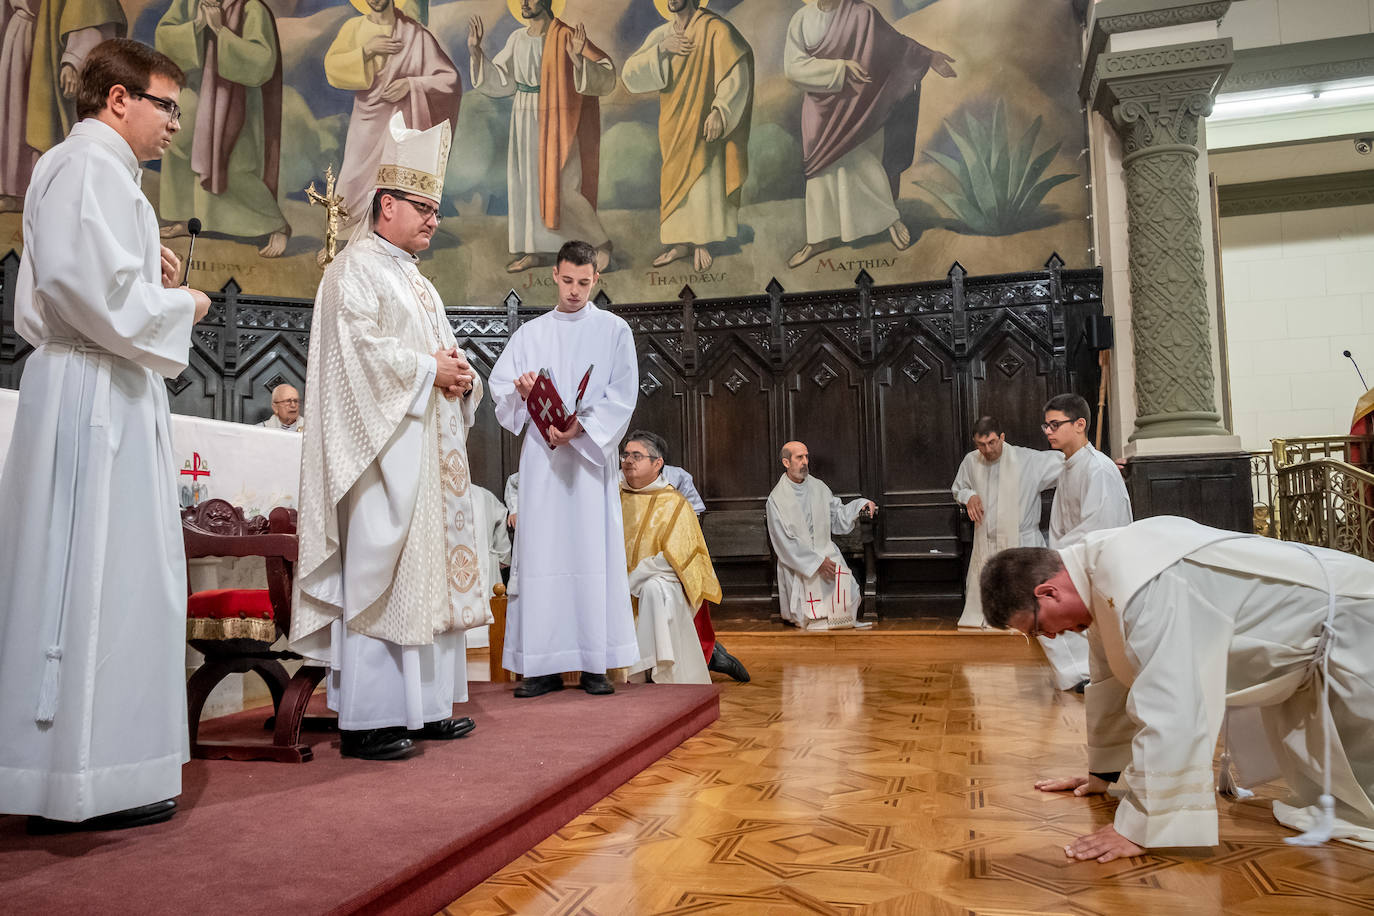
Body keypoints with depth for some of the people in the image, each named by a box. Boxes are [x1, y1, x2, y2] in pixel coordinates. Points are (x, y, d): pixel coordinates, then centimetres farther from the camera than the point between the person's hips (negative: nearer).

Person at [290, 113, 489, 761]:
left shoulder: (416, 280, 24)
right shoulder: (356, 269, -3)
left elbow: (444, 352, 23)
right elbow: (362, 348, -17)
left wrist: (461, 377, 1)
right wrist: (429, 370, -11)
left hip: (430, 450, 9)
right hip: (386, 445, -9)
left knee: (427, 570, 8)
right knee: (378, 573, -10)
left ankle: (425, 706, 14)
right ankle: (367, 720, -5)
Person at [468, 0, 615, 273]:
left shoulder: (566, 37, -12)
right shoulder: (517, 39, 6)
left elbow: (605, 74, -18)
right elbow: (499, 80, 12)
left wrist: (578, 58, -35)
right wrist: (475, 50, 4)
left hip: (556, 123, -6)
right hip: (525, 121, 7)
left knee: (561, 188, -8)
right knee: (527, 184, 7)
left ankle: (601, 242, 9)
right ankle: (535, 251, 17)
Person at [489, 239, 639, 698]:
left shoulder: (614, 330, 8)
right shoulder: (530, 333, 15)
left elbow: (621, 398, -2)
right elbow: (500, 388, 10)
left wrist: (579, 427, -16)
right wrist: (521, 390, -13)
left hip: (592, 455, -2)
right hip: (541, 456, 2)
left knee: (594, 552, -4)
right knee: (542, 552, -1)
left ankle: (595, 663, 1)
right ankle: (545, 664, 3)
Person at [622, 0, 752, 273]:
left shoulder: (714, 29, -10)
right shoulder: (661, 34, 7)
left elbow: (737, 69, -21)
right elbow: (630, 73, -2)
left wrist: (719, 110, -31)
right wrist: (662, 49, -15)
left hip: (701, 124, -5)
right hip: (673, 124, 5)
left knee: (702, 181, -3)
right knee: (674, 183, 9)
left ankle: (700, 244, 13)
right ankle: (681, 243, 20)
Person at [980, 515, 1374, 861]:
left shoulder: (1144, 587, -36)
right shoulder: (1098, 570, -5)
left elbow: (1170, 716, -38)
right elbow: (1114, 681, 8)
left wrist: (1138, 829, -29)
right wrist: (1103, 772, 16)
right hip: (1303, 643, 8)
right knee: (1322, 802, 15)